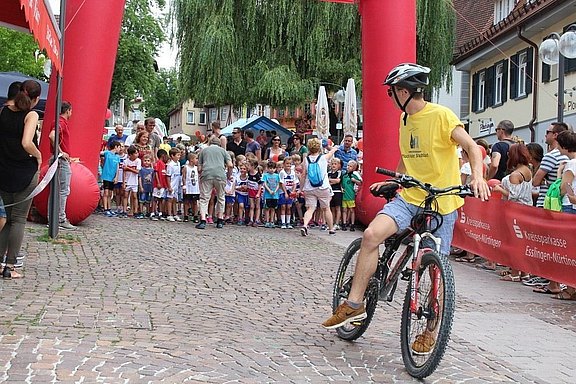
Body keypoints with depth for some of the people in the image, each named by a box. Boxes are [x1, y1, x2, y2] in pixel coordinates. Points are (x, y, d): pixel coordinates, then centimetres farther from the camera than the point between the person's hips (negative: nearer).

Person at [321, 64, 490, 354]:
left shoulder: (441, 115, -9)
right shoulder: (406, 120, 13)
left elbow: (471, 147, -15)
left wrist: (477, 176, -32)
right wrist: (391, 181, 12)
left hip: (441, 202, -5)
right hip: (409, 197, 6)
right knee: (371, 234, -18)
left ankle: (431, 330, 19)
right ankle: (354, 305, -10)